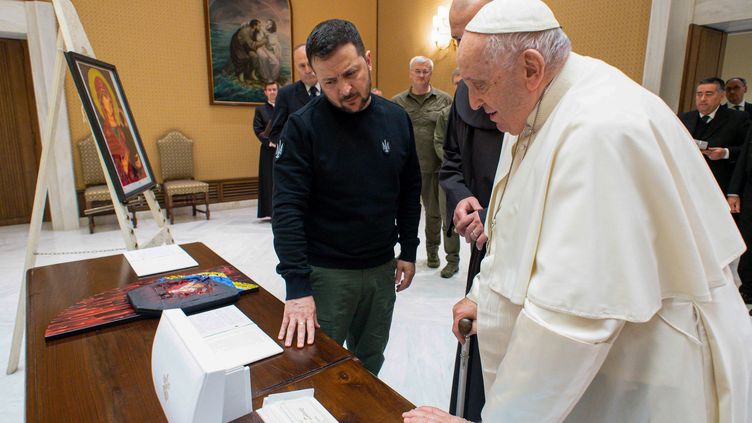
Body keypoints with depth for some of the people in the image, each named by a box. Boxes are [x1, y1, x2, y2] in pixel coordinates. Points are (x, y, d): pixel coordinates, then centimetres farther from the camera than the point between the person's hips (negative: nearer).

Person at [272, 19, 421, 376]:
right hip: (325, 272, -4)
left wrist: (408, 251, 7)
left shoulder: (396, 118, 0)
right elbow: (288, 208, -18)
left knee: (370, 360, 20)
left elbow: (410, 190, 8)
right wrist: (297, 286, -24)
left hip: (382, 267, 4)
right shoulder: (303, 126, -13)